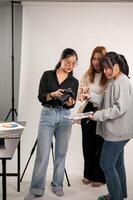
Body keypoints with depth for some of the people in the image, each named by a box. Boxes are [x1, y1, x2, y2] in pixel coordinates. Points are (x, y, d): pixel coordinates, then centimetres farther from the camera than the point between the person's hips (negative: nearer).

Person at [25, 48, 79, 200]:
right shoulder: (47, 75, -1)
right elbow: (40, 97, -6)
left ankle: (57, 185, 23)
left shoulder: (74, 82, 5)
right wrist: (53, 94, -24)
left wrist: (70, 102, -22)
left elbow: (71, 104, 1)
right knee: (43, 154, -5)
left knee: (61, 153, 9)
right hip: (47, 115, -2)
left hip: (65, 117, 3)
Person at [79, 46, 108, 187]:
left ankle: (99, 177, 25)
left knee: (100, 146, 7)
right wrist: (83, 94, -15)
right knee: (87, 145, 14)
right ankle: (88, 174, 32)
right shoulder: (87, 75, 6)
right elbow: (80, 96, 9)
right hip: (88, 112, 5)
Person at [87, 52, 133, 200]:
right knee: (117, 163, 19)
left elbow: (120, 108, -25)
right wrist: (92, 96, -1)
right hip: (116, 131, 10)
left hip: (116, 132, -10)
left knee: (106, 164, -3)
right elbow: (107, 102, 12)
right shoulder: (115, 82, 14)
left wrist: (98, 115, -22)